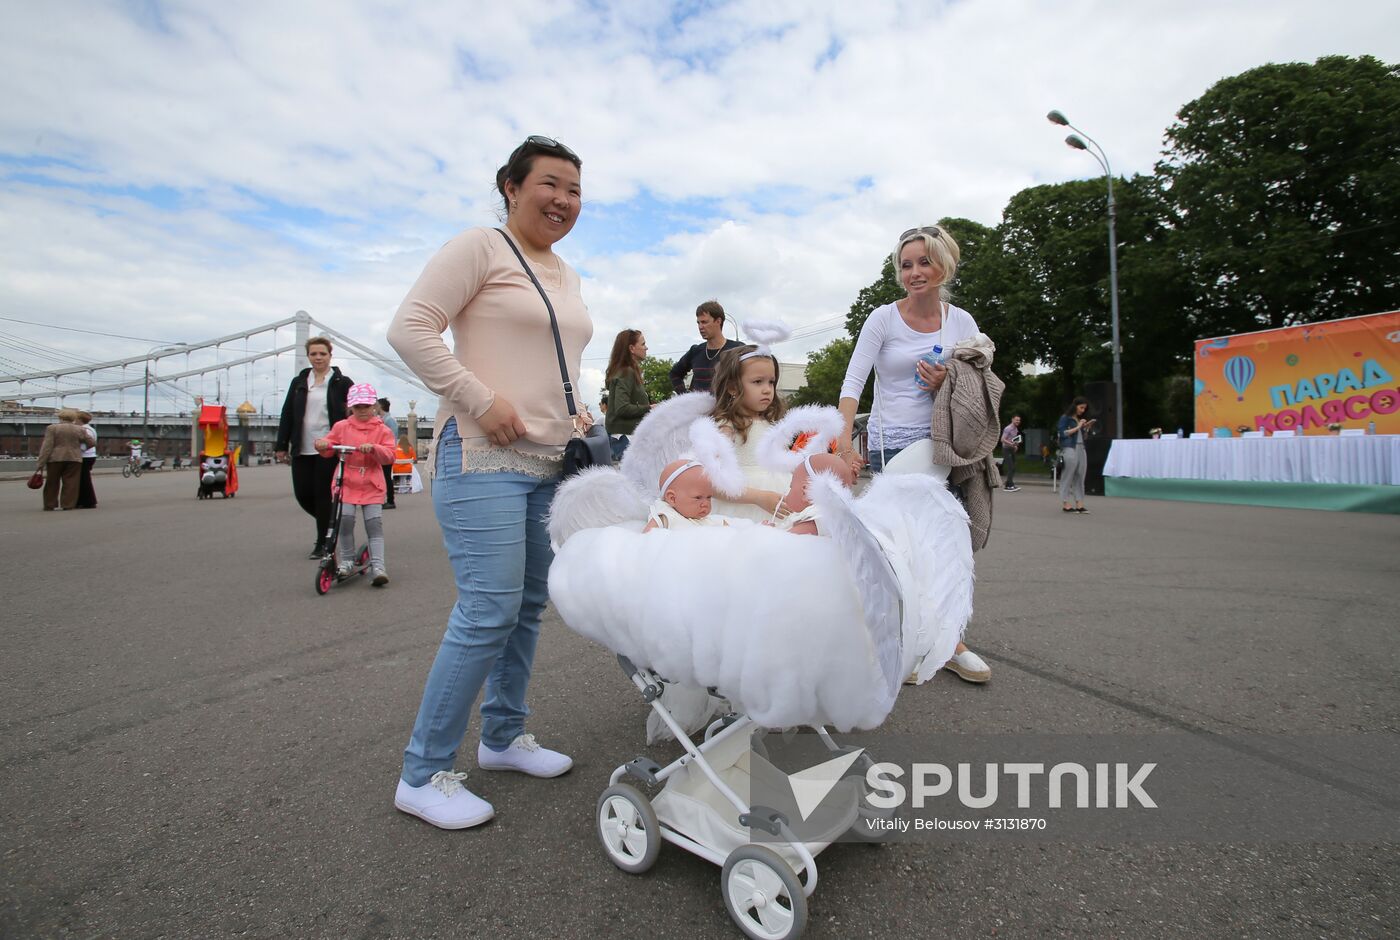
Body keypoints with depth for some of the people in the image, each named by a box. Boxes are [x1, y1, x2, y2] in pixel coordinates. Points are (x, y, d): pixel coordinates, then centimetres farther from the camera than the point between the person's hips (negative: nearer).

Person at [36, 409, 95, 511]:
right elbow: (92, 442, 8)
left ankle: (49, 505, 12)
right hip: (74, 458, 0)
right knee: (71, 483, 2)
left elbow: (47, 446, -7)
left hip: (55, 458, 0)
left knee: (52, 483, 9)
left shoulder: (52, 428, -2)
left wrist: (41, 462, -5)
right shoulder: (79, 430, 3)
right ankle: (69, 505, -2)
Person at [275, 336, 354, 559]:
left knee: (323, 495, -2)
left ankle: (321, 543, 9)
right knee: (302, 494, 4)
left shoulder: (342, 383, 1)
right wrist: (282, 446, 9)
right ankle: (327, 524, 32)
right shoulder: (298, 383, 12)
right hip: (302, 449, 4)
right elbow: (287, 415, 13)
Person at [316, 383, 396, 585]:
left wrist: (373, 448, -25)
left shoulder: (382, 430, 4)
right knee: (345, 517, -16)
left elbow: (389, 455, -7)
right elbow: (329, 450, 14)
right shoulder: (341, 427, 10)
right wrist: (322, 444, -8)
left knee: (375, 523, -7)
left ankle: (377, 567, -7)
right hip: (346, 482, 1)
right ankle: (346, 560, 1)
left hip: (371, 485, -1)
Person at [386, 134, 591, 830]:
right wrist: (482, 401, -18)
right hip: (485, 458, -8)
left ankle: (504, 736, 30)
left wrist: (576, 414, 12)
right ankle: (423, 774, 6)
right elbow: (410, 329, -12)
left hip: (550, 463, 9)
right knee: (489, 611, -11)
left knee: (528, 606, 12)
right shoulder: (479, 248, -3)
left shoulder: (567, 277, 21)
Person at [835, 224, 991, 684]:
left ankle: (950, 643, 25)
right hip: (893, 443, -4)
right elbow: (853, 381, -12)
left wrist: (945, 386, -11)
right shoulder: (884, 318, -4)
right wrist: (844, 440, -25)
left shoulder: (961, 321, 7)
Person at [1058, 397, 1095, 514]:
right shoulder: (1065, 418, -1)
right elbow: (1063, 433, -10)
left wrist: (1087, 427, 6)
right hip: (1069, 449, -7)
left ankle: (1079, 504, 4)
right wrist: (1077, 427, -9)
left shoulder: (1080, 419, 19)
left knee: (1080, 477, 3)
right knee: (1068, 477, -5)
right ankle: (1065, 504, -2)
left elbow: (1081, 434, 20)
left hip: (1081, 448, 7)